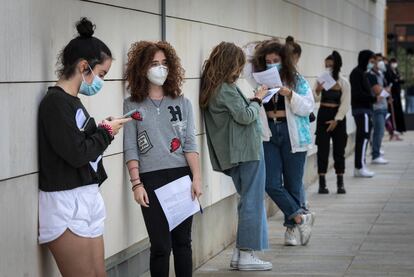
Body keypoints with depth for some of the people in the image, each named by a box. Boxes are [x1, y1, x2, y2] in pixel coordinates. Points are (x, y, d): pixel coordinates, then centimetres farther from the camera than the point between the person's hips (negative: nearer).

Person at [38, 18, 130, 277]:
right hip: (66, 206, -9)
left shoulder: (72, 100, 14)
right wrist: (107, 132, -6)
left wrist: (103, 129, 2)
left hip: (87, 199, 9)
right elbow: (76, 154, -19)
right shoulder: (56, 102, -14)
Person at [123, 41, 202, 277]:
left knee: (182, 241, 7)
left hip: (181, 177, 2)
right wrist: (136, 184, -7)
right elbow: (130, 148, 0)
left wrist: (197, 178, -6)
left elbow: (190, 144, 4)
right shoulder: (132, 105, 4)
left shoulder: (182, 103, 8)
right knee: (161, 246, -5)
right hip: (151, 179, -2)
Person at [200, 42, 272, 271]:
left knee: (247, 200, 16)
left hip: (232, 155, 9)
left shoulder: (212, 88, 11)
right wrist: (257, 100, -2)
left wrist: (252, 102, 7)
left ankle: (240, 252, 16)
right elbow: (245, 117, -17)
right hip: (247, 151, -9)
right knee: (252, 202, -2)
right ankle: (246, 254, 1)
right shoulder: (226, 89, -17)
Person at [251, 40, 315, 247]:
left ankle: (291, 227, 19)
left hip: (292, 135, -2)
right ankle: (300, 218, 5)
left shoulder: (298, 81, 1)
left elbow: (307, 107, -5)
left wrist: (290, 94, -19)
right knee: (271, 184, -8)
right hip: (268, 133, 2)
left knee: (293, 183, 5)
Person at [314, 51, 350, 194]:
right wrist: (317, 92, -25)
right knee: (322, 150, -2)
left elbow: (345, 104, -4)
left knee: (339, 150, 3)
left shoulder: (344, 82, -2)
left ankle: (340, 183, 9)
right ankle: (322, 183, 1)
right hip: (323, 115, 0)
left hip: (338, 116, 0)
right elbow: (315, 100, -3)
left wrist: (336, 120, -10)